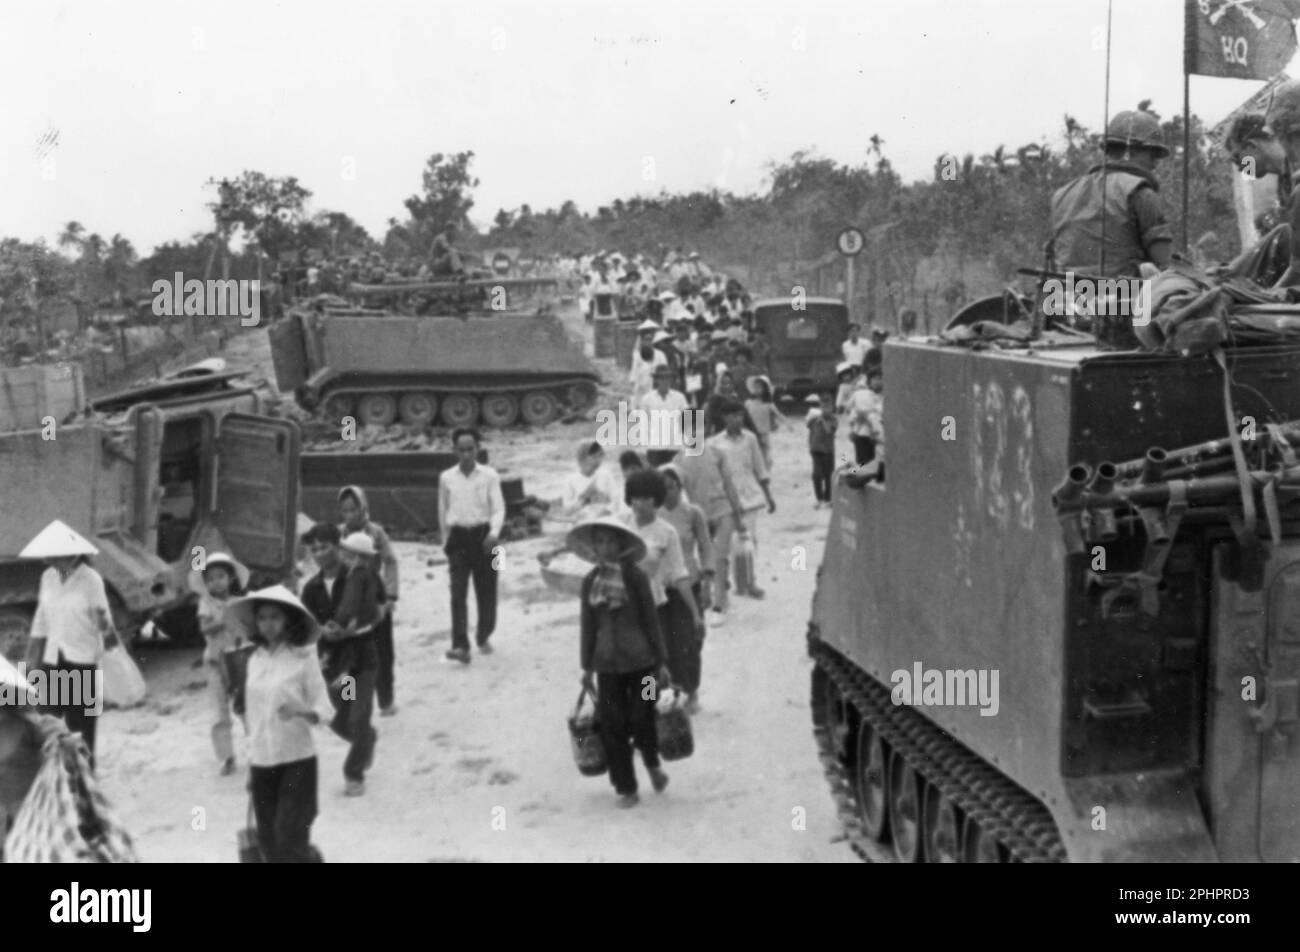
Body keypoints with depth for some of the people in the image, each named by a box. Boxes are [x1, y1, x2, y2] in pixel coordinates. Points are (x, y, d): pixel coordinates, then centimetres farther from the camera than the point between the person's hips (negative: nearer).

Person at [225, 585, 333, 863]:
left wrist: (300, 711, -29)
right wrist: (250, 763, 15)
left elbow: (325, 709, -8)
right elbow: (252, 714, 13)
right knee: (269, 844, 7)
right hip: (262, 761, 5)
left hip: (297, 760, -5)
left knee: (289, 842, -9)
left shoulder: (304, 657, -7)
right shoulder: (255, 660, 6)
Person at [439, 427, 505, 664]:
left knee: (486, 591, 8)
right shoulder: (446, 478, 5)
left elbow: (498, 508, -7)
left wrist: (494, 533, -24)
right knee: (458, 593, -11)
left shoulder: (489, 475, 0)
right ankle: (460, 646, -16)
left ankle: (483, 636, 32)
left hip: (483, 536, 0)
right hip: (458, 537, 0)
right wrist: (447, 540, 19)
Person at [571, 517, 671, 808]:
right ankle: (625, 787, 15)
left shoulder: (635, 577, -5)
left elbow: (650, 619, -2)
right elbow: (588, 626, 10)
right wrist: (587, 666, 10)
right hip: (608, 664, 3)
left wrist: (661, 661, -2)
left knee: (641, 719, -3)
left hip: (640, 661, -3)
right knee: (613, 726, 2)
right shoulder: (590, 582, 4)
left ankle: (652, 763, 28)